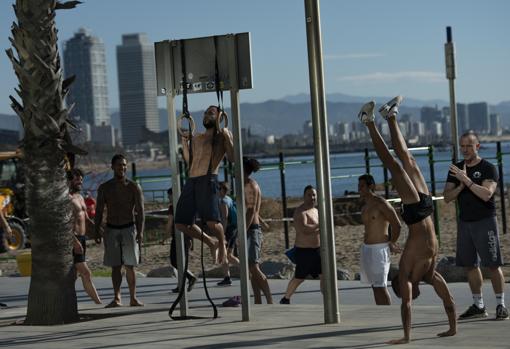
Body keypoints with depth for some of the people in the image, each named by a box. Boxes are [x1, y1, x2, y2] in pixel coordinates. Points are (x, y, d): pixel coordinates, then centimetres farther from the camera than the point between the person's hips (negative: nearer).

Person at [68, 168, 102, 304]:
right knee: (86, 273, -10)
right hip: (72, 239, -10)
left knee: (74, 275, 11)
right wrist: (75, 241, -27)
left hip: (82, 238, 10)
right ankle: (98, 303, -7)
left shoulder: (80, 197, 18)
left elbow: (86, 219, 23)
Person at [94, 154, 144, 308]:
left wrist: (140, 231, -14)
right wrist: (97, 231, -1)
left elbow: (140, 211, -3)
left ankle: (133, 298, 2)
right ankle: (117, 298, 0)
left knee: (130, 266, -2)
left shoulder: (134, 187, 0)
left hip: (129, 229, -1)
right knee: (115, 266, 0)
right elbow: (99, 211, 8)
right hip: (111, 230, 1)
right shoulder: (104, 188, 4)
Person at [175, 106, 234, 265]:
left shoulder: (223, 135, 9)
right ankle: (211, 243, 20)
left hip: (208, 179, -6)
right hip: (192, 181, 7)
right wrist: (184, 142, 20)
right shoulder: (196, 138, 25)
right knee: (181, 223, 1)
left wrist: (226, 137, -9)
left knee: (211, 221, -20)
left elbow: (232, 158, -4)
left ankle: (222, 245, 12)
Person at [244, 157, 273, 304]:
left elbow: (251, 210, -18)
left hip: (251, 230, -10)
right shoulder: (248, 185, 18)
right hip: (251, 230, 10)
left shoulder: (251, 185, -10)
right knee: (251, 269, 8)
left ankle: (270, 301, -19)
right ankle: (258, 303, 8)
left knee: (254, 268, -16)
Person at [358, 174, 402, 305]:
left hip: (379, 250, -9)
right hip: (366, 248, 9)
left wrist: (392, 243, -1)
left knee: (380, 286, -10)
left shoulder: (381, 203, -13)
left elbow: (397, 225, -15)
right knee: (374, 285, 11)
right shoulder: (365, 207, 13)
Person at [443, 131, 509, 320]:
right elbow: (447, 197, 4)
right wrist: (461, 185, -12)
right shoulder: (456, 170, 10)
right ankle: (478, 306, 16)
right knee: (470, 265, 8)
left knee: (493, 264, -6)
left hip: (485, 221, -6)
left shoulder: (488, 168, -6)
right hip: (465, 222, 6)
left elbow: (486, 194, -21)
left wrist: (466, 180, -23)